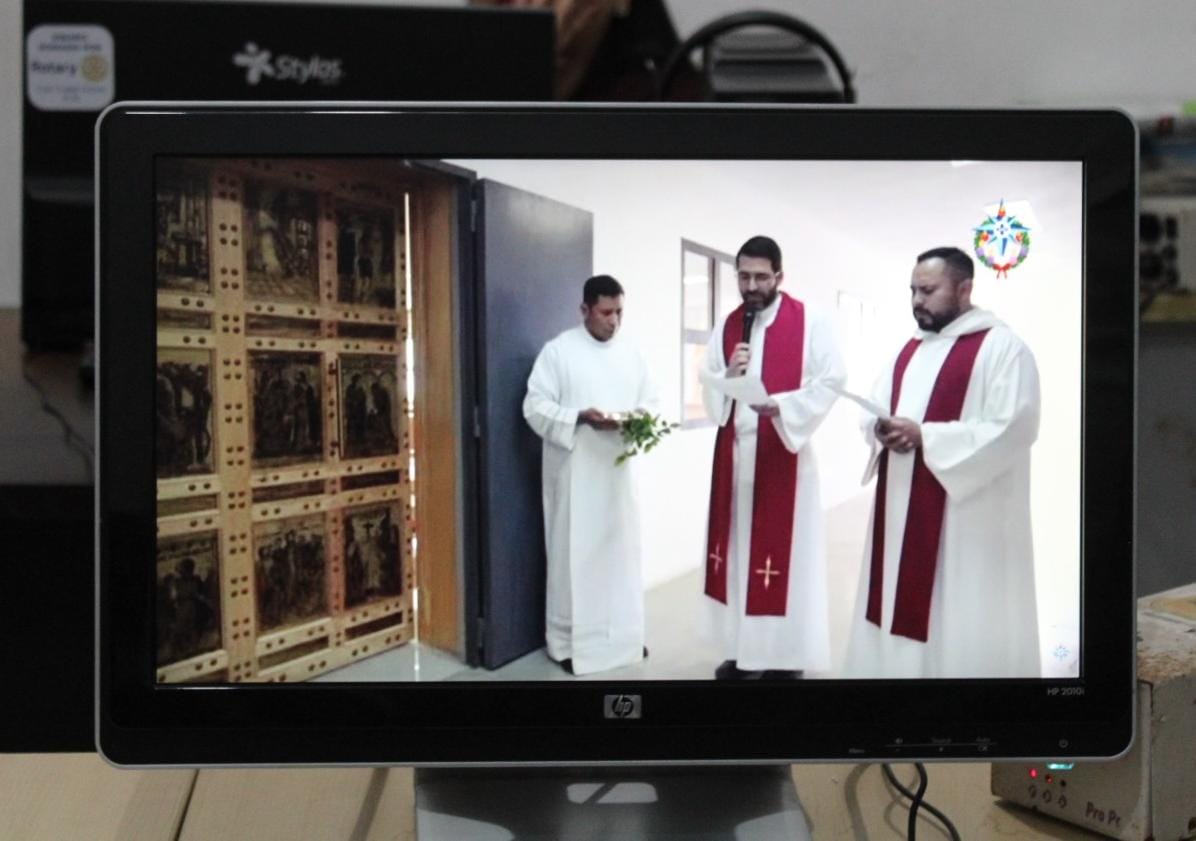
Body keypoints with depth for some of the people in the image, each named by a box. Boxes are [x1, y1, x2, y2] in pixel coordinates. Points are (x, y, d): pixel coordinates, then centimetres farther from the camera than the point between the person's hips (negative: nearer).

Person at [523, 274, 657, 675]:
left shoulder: (630, 353, 10)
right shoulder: (558, 350, -5)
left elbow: (649, 402, 12)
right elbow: (536, 407, -9)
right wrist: (580, 417, -22)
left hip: (617, 469, 5)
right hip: (575, 472, -5)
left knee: (622, 549, 10)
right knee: (574, 552, -1)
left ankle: (622, 633, 22)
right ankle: (568, 641, 9)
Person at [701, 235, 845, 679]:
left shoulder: (808, 321, -4)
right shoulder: (727, 325, 10)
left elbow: (830, 380, -9)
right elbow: (707, 387, 11)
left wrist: (779, 405, -22)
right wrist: (728, 375, -11)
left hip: (783, 452, -5)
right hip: (734, 452, 5)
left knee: (784, 550, -3)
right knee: (740, 547, 8)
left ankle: (786, 655, 5)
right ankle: (745, 649, 17)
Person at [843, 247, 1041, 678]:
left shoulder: (1002, 347, -9)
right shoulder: (910, 350, 16)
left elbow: (1013, 429, -19)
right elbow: (874, 409, 18)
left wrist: (924, 437, -22)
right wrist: (881, 430, -7)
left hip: (965, 515, -7)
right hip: (901, 510, 8)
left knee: (960, 623, -2)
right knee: (898, 607, 10)